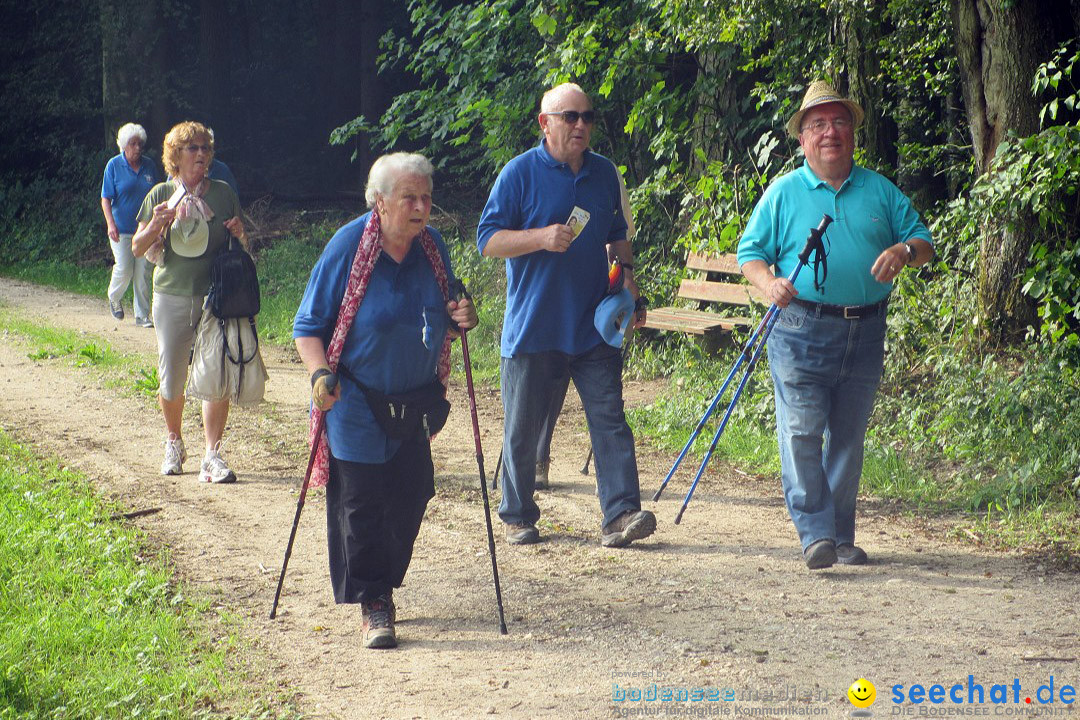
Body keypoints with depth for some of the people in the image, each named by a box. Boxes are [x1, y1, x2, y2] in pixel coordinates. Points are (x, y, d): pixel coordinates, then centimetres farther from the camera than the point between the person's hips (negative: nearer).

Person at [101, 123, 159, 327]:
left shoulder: (150, 166, 6)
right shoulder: (114, 165, -2)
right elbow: (106, 198, -4)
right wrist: (111, 223, -16)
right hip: (122, 229, -3)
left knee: (143, 272, 1)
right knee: (124, 269, -9)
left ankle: (142, 315, 8)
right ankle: (114, 298, 23)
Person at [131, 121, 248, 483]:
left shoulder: (222, 193, 6)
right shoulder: (161, 195, 4)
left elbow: (242, 247, 13)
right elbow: (137, 249, 5)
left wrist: (240, 235, -10)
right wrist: (155, 226, -15)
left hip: (216, 298, 0)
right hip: (172, 296, 0)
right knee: (171, 382, 5)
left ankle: (212, 455, -5)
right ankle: (174, 443, 29)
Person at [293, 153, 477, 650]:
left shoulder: (432, 246, 2)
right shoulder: (348, 246, -12)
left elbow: (442, 319, 16)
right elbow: (308, 325, -8)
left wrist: (459, 319, -7)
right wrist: (320, 373, -24)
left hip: (415, 401, 5)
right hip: (356, 404, -5)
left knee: (411, 495, 6)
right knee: (360, 501, -5)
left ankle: (384, 584, 27)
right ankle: (372, 605, 4)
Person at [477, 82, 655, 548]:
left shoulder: (604, 173, 12)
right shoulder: (521, 173, -4)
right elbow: (487, 240, -6)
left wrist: (629, 284, 12)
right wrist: (541, 238, -19)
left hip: (594, 327, 3)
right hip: (532, 329, -3)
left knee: (610, 419, -7)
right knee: (522, 430, 6)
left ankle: (621, 514, -10)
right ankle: (518, 516, 19)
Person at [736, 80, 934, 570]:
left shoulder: (880, 191, 11)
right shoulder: (783, 193, 5)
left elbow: (924, 243, 12)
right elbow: (750, 253, 5)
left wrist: (904, 251, -11)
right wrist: (769, 283, -16)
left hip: (865, 332, 3)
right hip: (801, 331, -2)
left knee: (848, 436, 8)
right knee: (801, 432, -10)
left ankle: (841, 534, 17)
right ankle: (815, 533, -5)